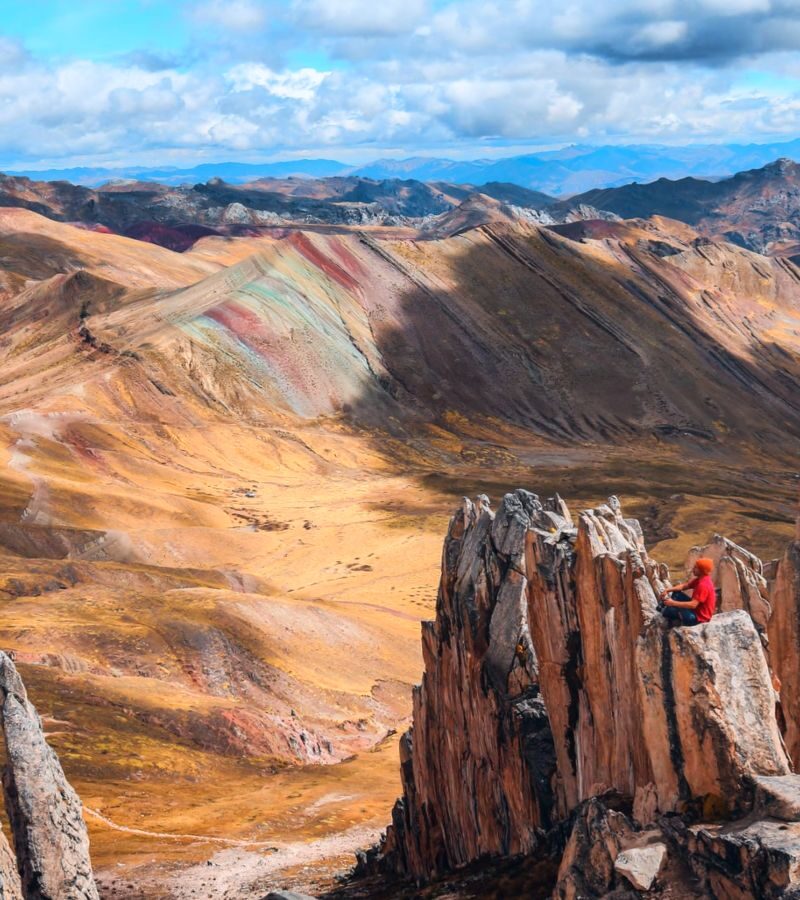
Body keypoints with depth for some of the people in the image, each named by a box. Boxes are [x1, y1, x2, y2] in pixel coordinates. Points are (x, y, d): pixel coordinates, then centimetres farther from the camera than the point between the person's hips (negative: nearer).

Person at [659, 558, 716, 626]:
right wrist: (668, 590, -5)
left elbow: (693, 605, -33)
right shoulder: (700, 579, 3)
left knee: (668, 610, -16)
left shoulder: (703, 585, -28)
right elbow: (684, 586, 9)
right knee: (676, 594, 12)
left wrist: (673, 603, -32)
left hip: (699, 618, -10)